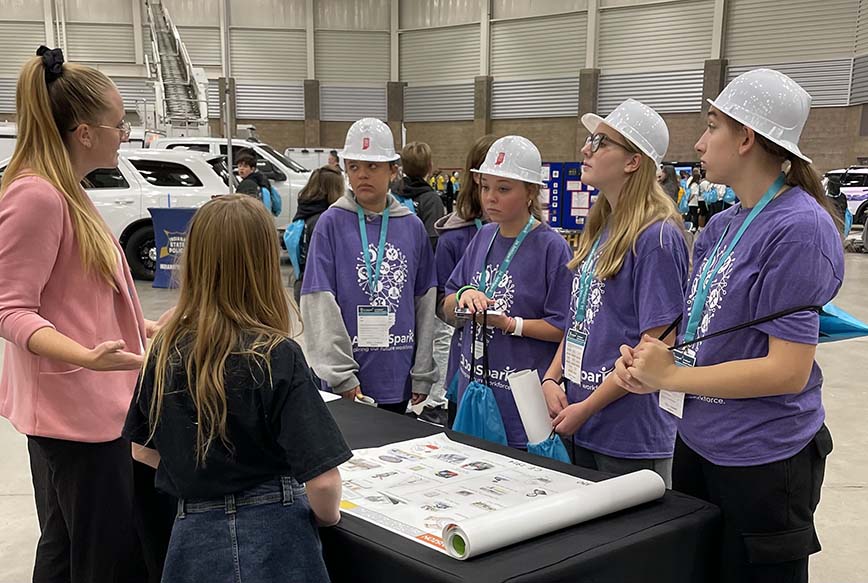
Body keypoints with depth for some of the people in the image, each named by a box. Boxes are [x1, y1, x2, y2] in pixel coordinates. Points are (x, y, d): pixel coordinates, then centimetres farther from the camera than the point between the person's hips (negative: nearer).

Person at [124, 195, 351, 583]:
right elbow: (322, 478, -20)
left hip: (196, 535, 3)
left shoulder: (166, 348, -5)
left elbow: (144, 451, 9)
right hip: (271, 539, -3)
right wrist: (327, 516, 0)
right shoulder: (277, 356, -18)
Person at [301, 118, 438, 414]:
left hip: (398, 378, 3)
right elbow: (320, 304, -9)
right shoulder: (332, 223, -5)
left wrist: (423, 373, 4)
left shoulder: (413, 227, 4)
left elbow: (425, 302, 7)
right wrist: (341, 374, -14)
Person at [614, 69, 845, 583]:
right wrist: (648, 362, -6)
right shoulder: (721, 226, 6)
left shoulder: (798, 228, -19)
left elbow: (788, 370, -23)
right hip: (699, 442, 8)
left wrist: (671, 376, -17)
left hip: (762, 460, -8)